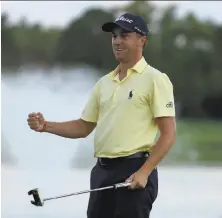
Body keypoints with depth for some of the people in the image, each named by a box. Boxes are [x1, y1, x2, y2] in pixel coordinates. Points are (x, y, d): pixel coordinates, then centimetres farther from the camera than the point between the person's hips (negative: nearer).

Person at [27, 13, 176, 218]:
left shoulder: (155, 80, -7)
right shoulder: (104, 83, 16)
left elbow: (168, 134, -11)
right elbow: (84, 127, 18)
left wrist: (144, 172, -21)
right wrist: (45, 126, 2)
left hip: (135, 172, -7)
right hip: (102, 171, 7)